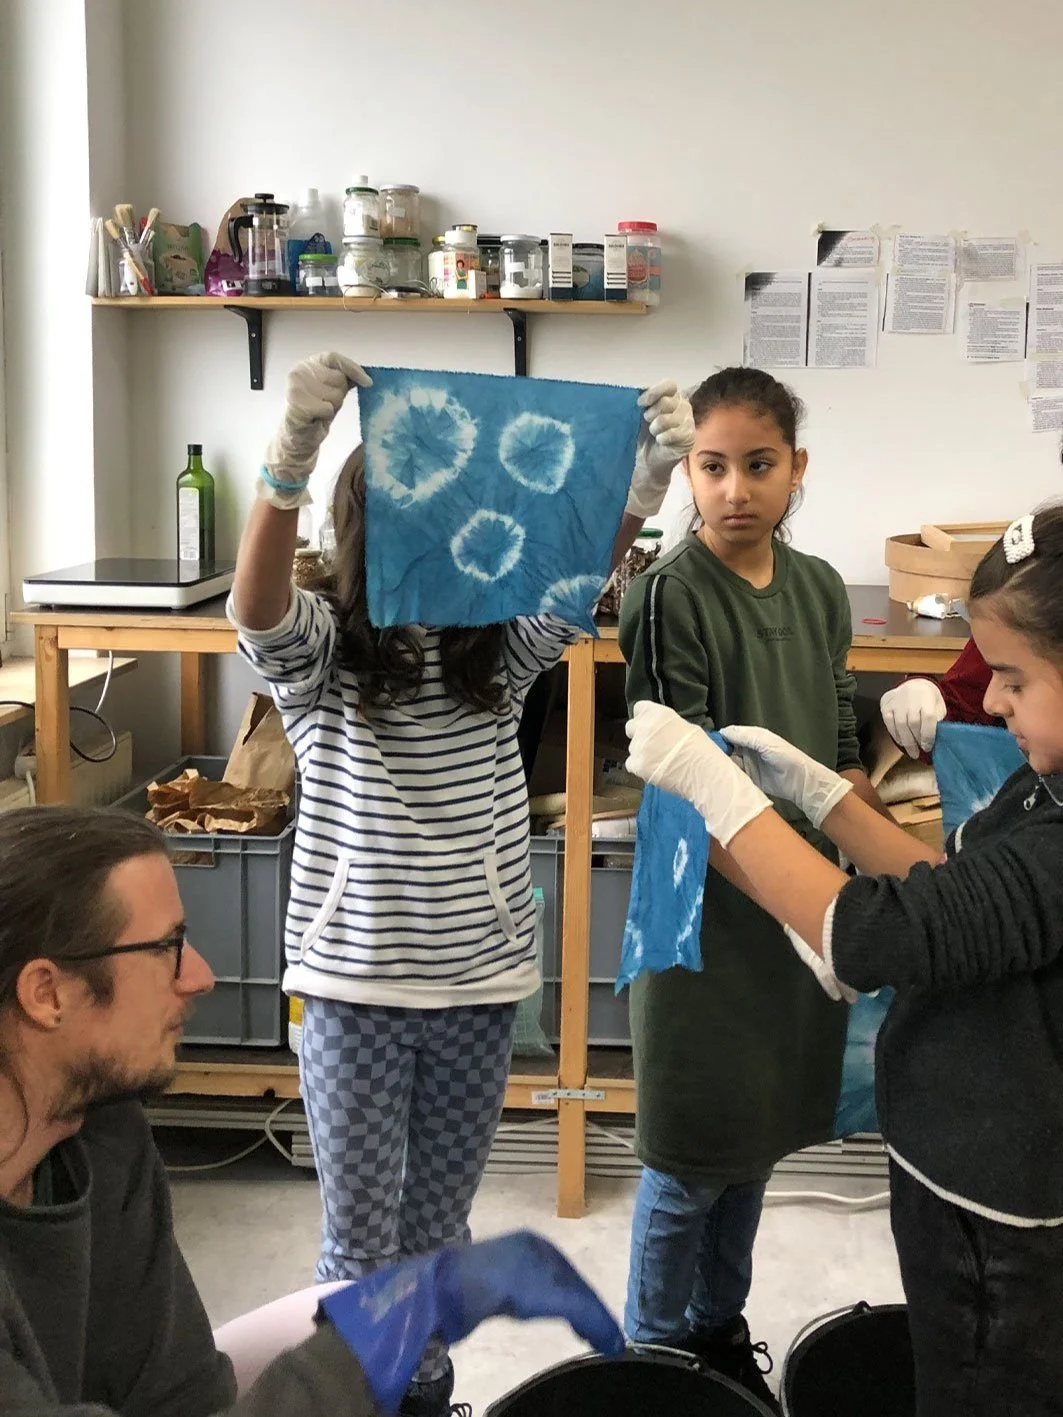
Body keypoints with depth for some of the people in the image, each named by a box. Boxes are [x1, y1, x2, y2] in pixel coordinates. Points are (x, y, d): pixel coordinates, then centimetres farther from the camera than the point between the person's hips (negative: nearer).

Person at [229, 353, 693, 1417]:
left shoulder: (497, 645, 2)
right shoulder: (323, 649, -7)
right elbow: (256, 601, -28)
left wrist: (646, 479, -34)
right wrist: (293, 452, -45)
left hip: (480, 981, 3)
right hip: (354, 981, -3)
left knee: (440, 1225, 19)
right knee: (361, 1240, 7)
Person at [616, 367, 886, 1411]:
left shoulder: (820, 591, 4)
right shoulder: (670, 597, -16)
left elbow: (843, 761, 10)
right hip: (709, 908, -6)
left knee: (758, 1140, 19)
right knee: (692, 1158, 5)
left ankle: (720, 1329, 38)